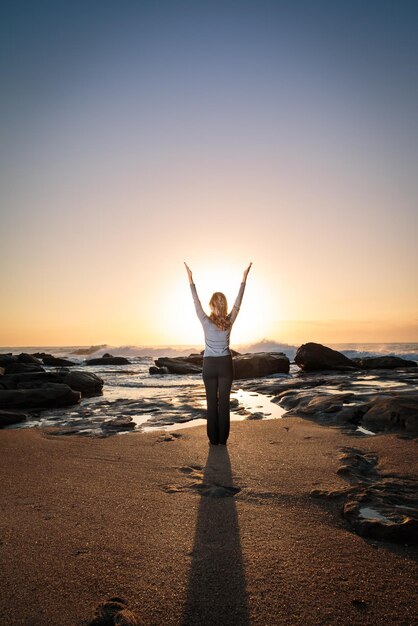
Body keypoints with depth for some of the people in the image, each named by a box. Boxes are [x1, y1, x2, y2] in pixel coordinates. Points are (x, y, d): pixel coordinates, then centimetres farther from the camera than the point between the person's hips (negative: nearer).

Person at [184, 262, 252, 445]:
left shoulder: (206, 322, -12)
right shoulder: (229, 322, -7)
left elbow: (196, 303, -6)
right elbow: (238, 302, -1)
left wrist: (191, 279, -2)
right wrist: (244, 278, 4)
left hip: (210, 365, -1)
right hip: (225, 364, 1)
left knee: (212, 402, 7)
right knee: (224, 402, 6)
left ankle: (214, 438, 12)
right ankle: (223, 438, 11)